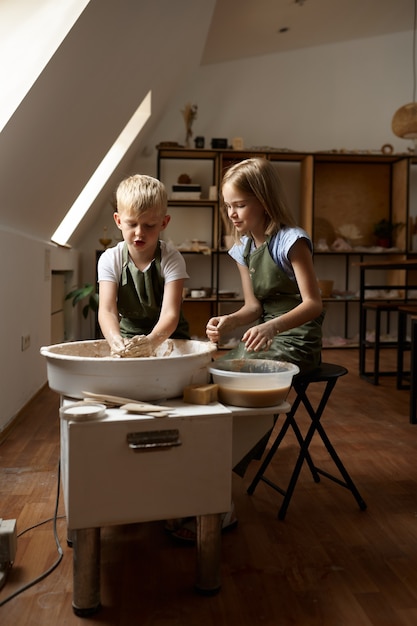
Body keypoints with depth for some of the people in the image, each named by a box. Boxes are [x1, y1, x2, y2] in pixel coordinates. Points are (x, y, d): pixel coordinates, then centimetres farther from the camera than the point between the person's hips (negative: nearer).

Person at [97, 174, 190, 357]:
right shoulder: (110, 260, -8)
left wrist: (151, 341, -43)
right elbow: (107, 310, -19)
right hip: (127, 336, 1)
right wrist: (116, 341, -41)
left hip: (168, 336, -1)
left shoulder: (172, 259, -12)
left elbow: (170, 313, -22)